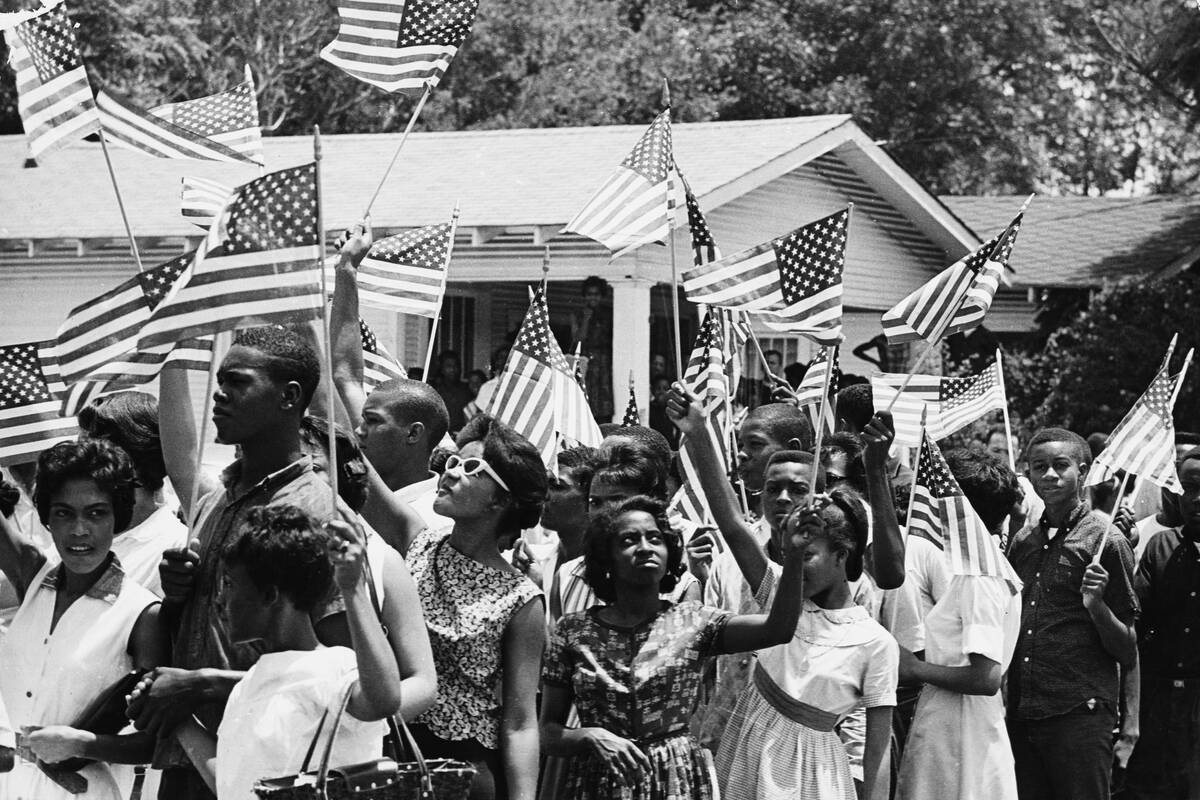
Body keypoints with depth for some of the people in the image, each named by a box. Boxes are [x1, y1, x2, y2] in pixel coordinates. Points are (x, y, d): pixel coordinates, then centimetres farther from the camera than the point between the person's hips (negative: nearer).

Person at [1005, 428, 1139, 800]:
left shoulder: (1105, 542, -2)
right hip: (1021, 716, 6)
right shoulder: (1021, 543, 14)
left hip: (1081, 717, -5)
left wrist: (1096, 606, -19)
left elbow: (1128, 653, -3)